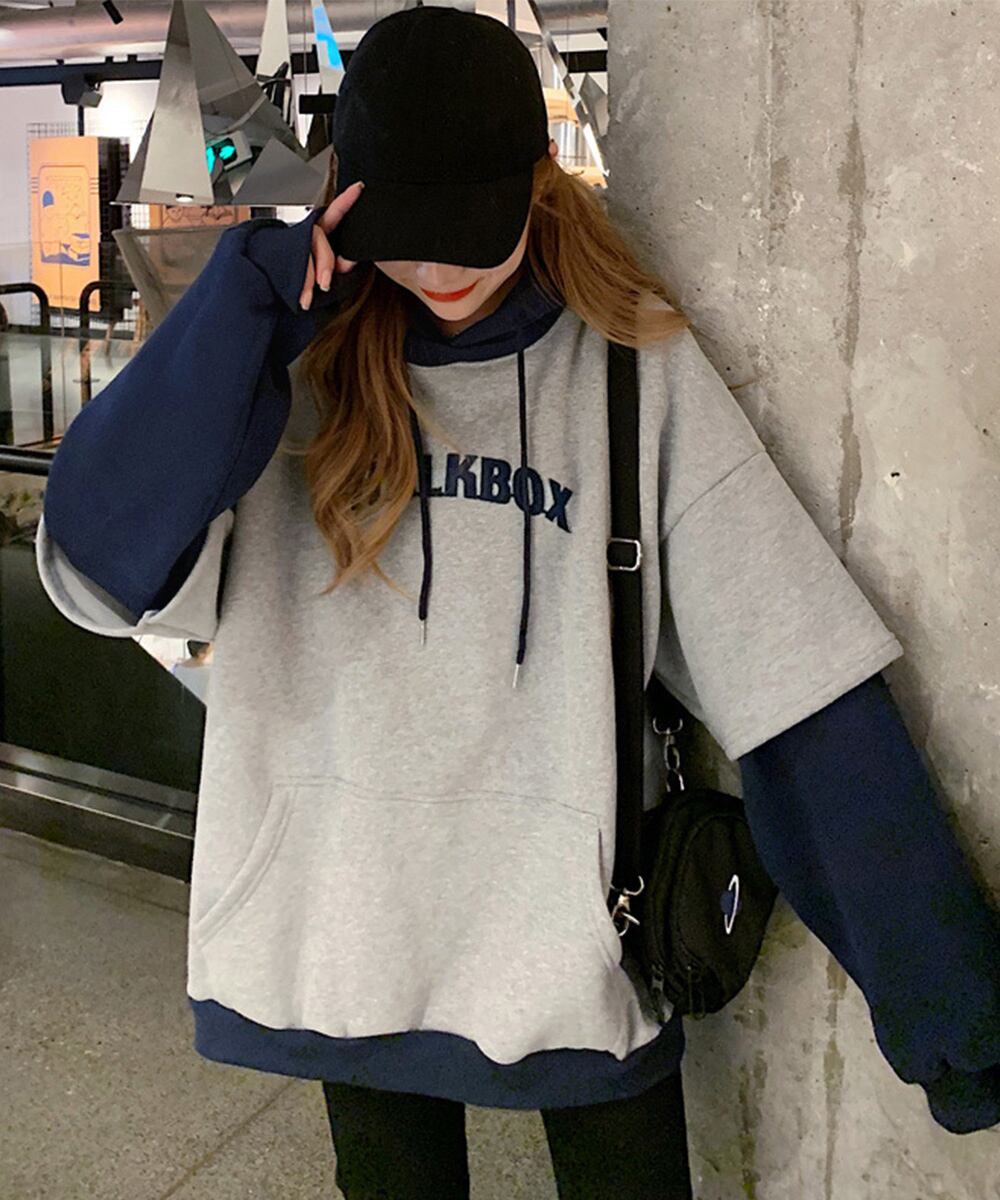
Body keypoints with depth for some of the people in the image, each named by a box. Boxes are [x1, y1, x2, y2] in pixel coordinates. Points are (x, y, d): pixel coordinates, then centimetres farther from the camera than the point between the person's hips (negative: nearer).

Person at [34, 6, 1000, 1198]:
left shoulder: (637, 372, -7)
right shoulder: (298, 369, -2)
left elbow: (796, 672, -10)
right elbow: (99, 567, -13)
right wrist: (244, 301, -19)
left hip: (578, 938, -1)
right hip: (344, 936, 2)